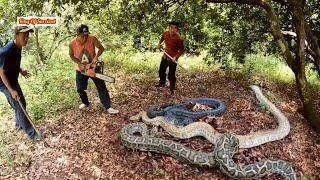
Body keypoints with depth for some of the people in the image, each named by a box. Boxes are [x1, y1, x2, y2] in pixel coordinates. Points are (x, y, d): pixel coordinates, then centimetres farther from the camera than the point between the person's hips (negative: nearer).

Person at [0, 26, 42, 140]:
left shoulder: (18, 47, -3)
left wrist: (21, 71, 20)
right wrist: (12, 90, -27)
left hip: (13, 81, 9)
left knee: (22, 104, 21)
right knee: (19, 108, -2)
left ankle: (19, 124, 44)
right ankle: (32, 133, 9)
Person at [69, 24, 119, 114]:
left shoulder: (92, 39, -22)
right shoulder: (72, 44, -17)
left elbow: (101, 48, -10)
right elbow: (71, 55, 0)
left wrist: (96, 57, -26)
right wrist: (80, 64, -12)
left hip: (93, 67, -1)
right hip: (81, 69, 2)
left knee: (101, 87, -4)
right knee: (80, 89, 7)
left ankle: (108, 107, 0)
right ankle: (85, 103, 34)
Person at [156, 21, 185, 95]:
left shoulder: (179, 39, -25)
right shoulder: (165, 33, -11)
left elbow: (182, 50, -15)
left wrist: (176, 57, -25)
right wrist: (159, 44, 9)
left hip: (172, 59, -6)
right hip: (165, 56, 6)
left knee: (171, 75, 0)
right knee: (161, 71, 22)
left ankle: (172, 89, 21)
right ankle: (162, 83, 49)